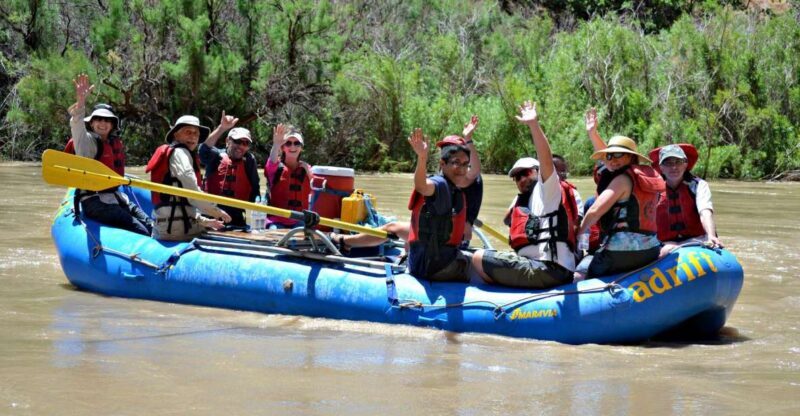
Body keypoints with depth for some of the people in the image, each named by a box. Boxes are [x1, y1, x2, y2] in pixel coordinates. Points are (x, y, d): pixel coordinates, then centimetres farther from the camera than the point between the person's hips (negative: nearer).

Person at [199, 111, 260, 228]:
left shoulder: (249, 160, 8)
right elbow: (204, 149, -19)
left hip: (236, 218, 2)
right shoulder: (217, 156, 3)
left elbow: (255, 189, 9)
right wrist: (222, 128, -27)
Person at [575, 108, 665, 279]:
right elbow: (609, 160, 31)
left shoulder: (624, 180, -7)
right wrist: (592, 133, 34)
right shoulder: (644, 175, 17)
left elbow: (595, 211, -14)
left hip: (621, 252, -9)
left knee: (579, 275, -2)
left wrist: (579, 231, 1)